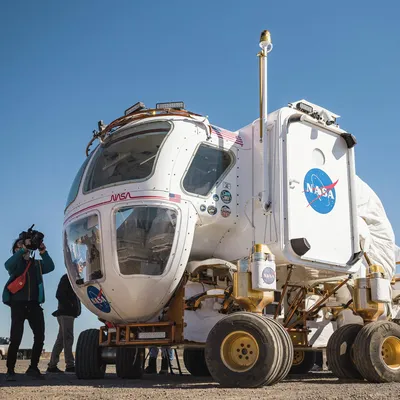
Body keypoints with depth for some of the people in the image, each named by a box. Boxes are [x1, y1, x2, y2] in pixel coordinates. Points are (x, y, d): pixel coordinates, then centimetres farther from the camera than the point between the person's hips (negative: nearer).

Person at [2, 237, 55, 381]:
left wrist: (43, 251, -16)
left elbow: (50, 267, -4)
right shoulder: (15, 262, 7)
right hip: (18, 304, -3)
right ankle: (10, 370, 5)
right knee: (16, 338, -8)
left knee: (40, 337, 0)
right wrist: (23, 249, -24)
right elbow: (8, 265, -17)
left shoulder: (37, 264, 15)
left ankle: (33, 368, 15)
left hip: (34, 304, 3)